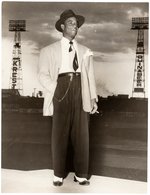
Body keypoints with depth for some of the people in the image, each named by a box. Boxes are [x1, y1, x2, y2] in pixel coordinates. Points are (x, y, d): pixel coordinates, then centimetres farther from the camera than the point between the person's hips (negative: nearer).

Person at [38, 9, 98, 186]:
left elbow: (90, 76, 12)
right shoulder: (50, 50, 9)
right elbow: (43, 74, 2)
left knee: (81, 133, 4)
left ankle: (81, 174, 17)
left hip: (80, 91, 2)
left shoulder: (85, 51, 17)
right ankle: (59, 174, 18)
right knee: (59, 133, 2)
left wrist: (93, 98, 3)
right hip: (61, 89, -2)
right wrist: (55, 88, -13)